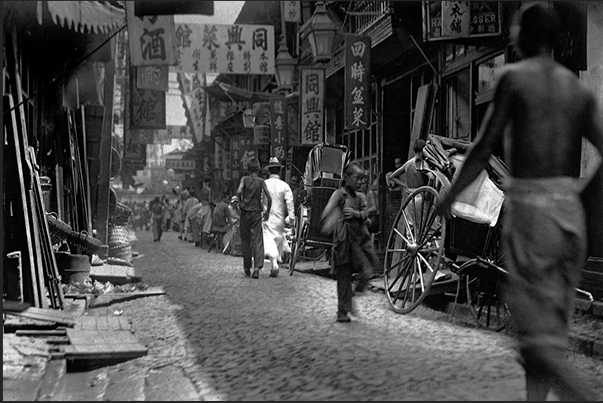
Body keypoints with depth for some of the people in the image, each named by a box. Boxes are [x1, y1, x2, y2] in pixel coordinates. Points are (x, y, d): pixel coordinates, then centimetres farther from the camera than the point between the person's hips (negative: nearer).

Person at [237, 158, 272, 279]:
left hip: (245, 213, 1)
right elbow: (269, 198, -8)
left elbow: (239, 191, -19)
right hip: (256, 213, 0)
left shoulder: (244, 179, -1)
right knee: (257, 240, -2)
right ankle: (257, 266, -19)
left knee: (246, 241, 12)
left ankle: (247, 267, 18)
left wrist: (241, 201, 1)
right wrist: (267, 211, 6)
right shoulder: (261, 181, -1)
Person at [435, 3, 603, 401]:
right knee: (551, 328, 15)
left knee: (540, 339, -5)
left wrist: (450, 194, 7)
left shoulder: (514, 77, -2)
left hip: (528, 204, -6)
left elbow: (485, 148, -4)